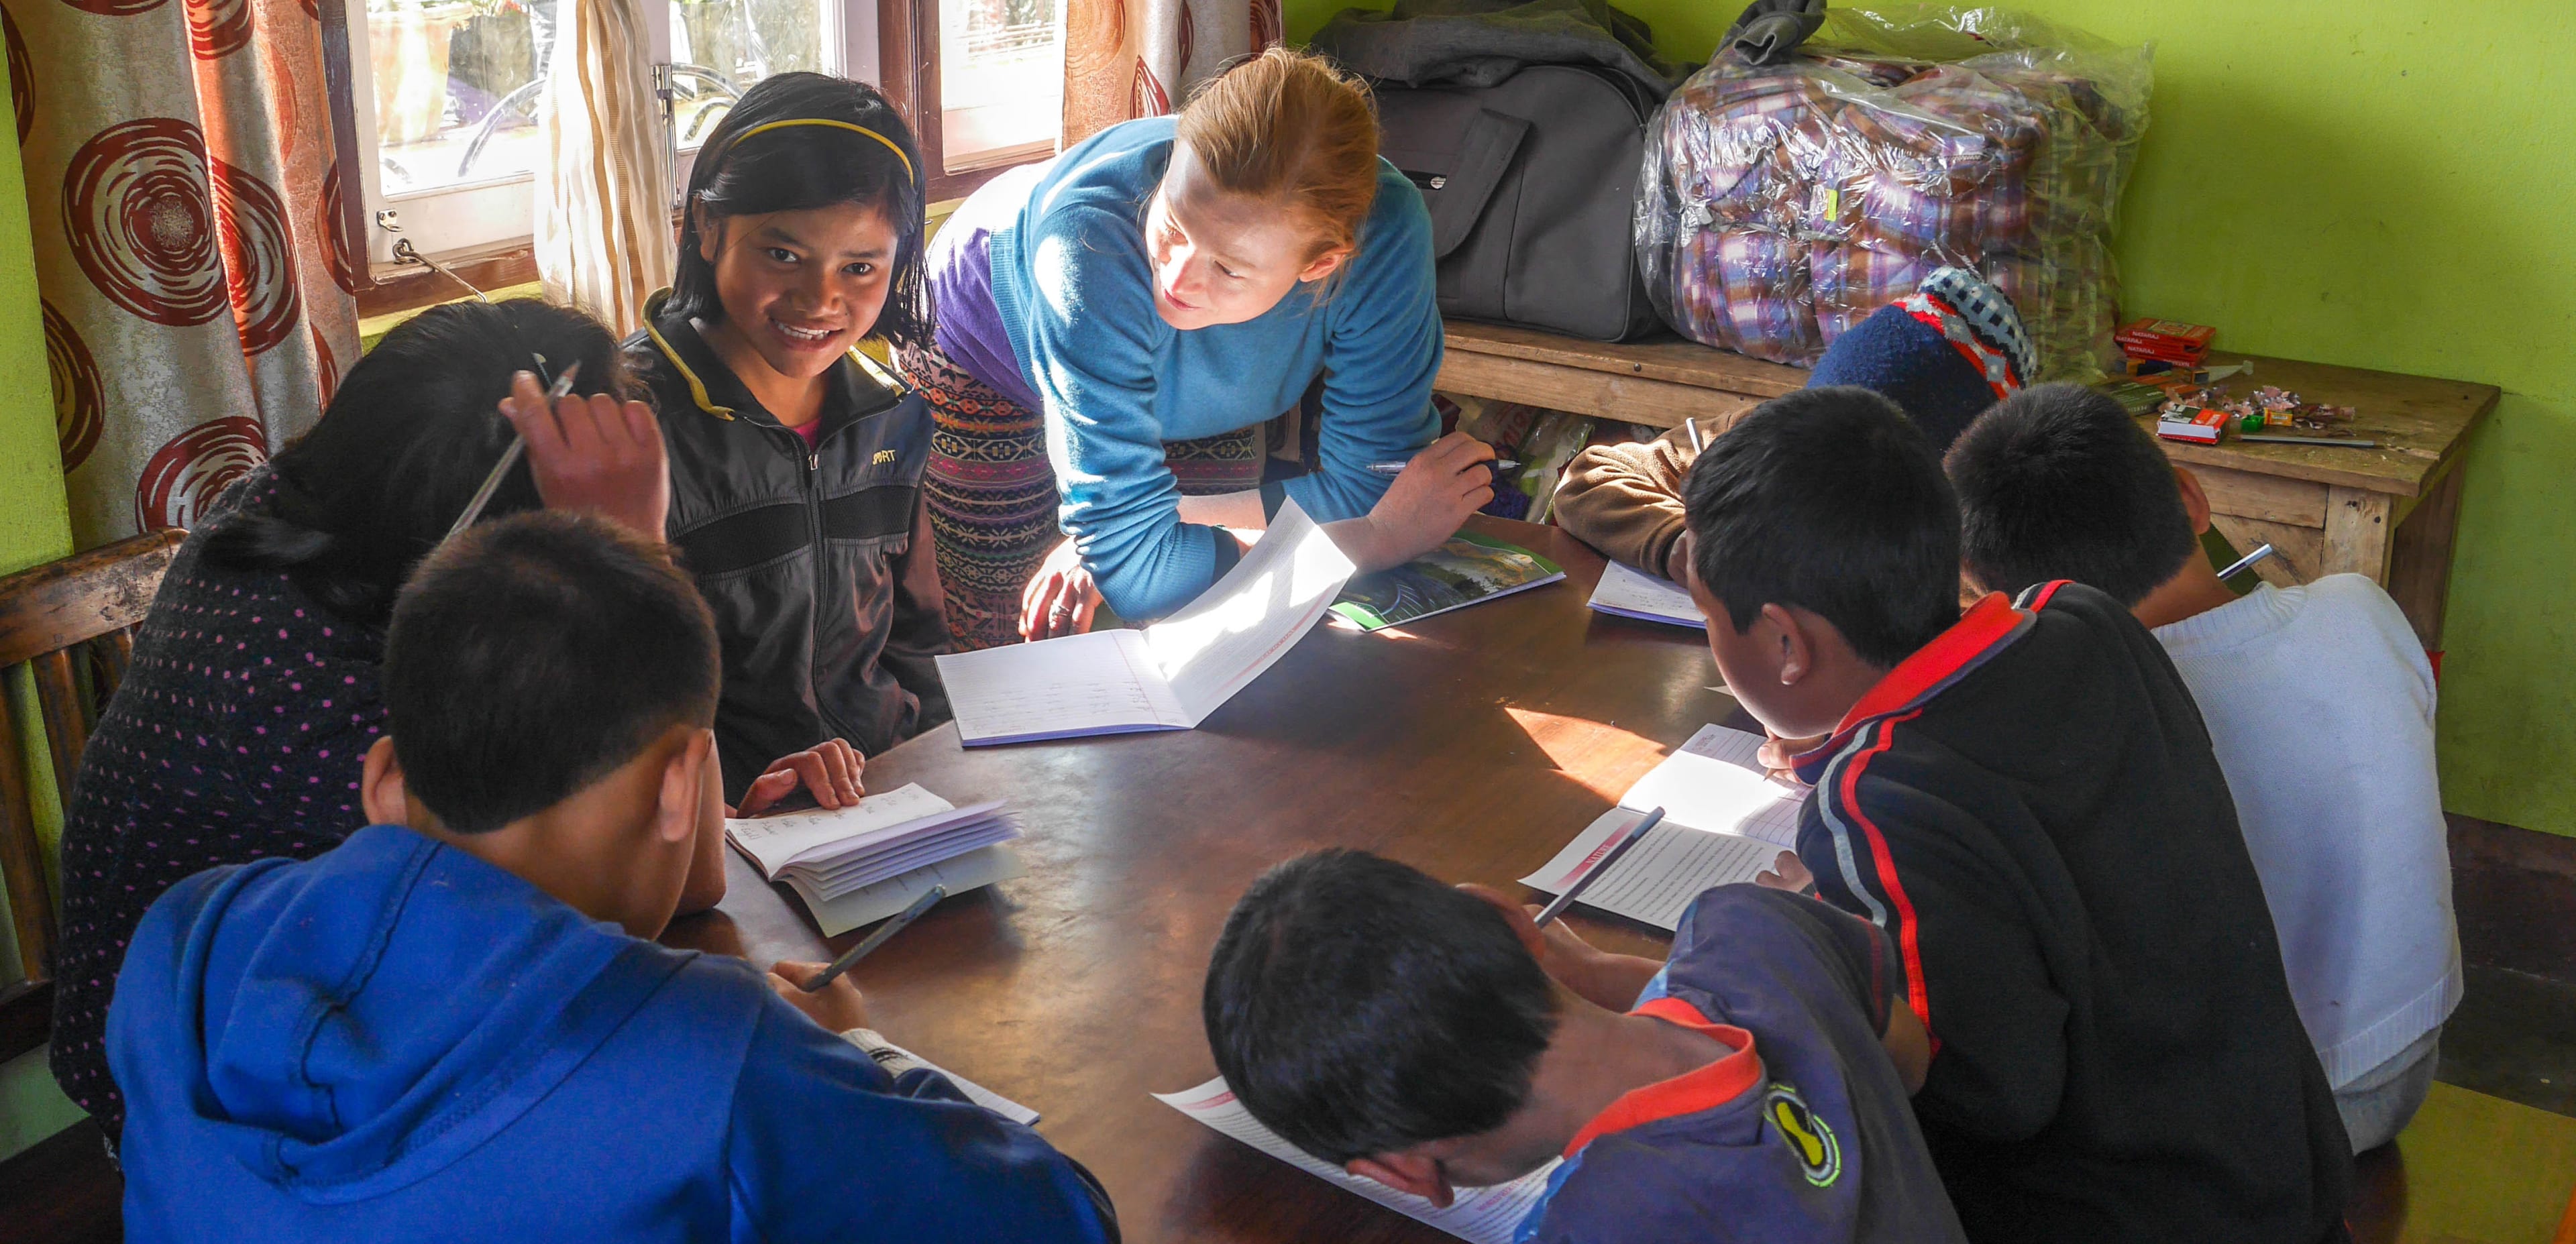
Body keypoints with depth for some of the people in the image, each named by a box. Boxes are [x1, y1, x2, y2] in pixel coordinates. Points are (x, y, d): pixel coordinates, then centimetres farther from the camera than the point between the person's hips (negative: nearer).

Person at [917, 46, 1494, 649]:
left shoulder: (1386, 229, -40)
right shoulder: (1093, 244, -48)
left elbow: (1366, 485, -32)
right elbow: (1136, 568, -46)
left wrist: (1122, 522, -34)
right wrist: (1380, 539, -45)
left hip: (1190, 393, 3)